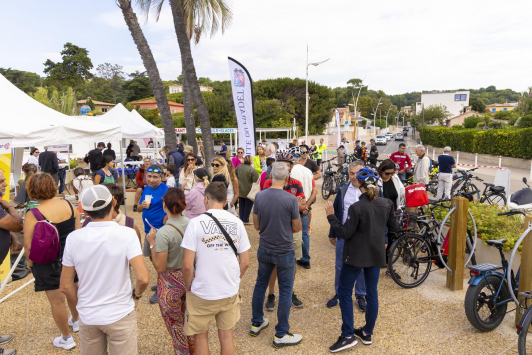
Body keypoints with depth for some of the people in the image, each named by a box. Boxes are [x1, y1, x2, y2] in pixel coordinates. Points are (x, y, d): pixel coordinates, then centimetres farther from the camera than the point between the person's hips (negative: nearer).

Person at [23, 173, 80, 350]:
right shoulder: (69, 205, -7)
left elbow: (28, 247, -16)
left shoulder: (32, 215, -19)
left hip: (48, 263, -4)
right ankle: (76, 321, 50)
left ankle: (66, 339, 28)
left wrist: (30, 262, 4)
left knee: (57, 301, 11)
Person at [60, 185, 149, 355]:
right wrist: (136, 295, -3)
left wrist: (82, 304, 14)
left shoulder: (73, 238, -10)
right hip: (120, 315, -3)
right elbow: (143, 278, -24)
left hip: (87, 317, 3)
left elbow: (66, 286, -2)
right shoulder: (127, 234, -19)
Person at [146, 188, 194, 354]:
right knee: (188, 321, 26)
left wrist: (152, 243, -13)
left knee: (175, 325, 17)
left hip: (170, 283, -6)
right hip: (188, 278, 6)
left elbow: (159, 267, -20)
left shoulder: (163, 233, -26)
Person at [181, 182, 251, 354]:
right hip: (230, 292, 3)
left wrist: (189, 287, 1)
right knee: (226, 335, 21)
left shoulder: (196, 223, -15)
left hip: (202, 293, -3)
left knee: (201, 337, 20)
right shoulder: (237, 223, -6)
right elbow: (245, 262, -2)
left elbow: (187, 265, -17)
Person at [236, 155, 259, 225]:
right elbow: (256, 181, -18)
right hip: (248, 191, -5)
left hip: (240, 190, 5)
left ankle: (241, 219, 21)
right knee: (248, 205, 8)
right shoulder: (252, 170, -22)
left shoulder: (239, 167, -6)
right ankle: (246, 220, 14)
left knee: (241, 205, 17)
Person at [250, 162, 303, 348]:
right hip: (284, 252, -4)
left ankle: (256, 323, 37)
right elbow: (297, 227, -8)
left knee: (260, 285, 22)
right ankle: (281, 335, 22)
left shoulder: (259, 196, -8)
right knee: (285, 292, 10)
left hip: (264, 250, 4)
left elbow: (256, 225, 1)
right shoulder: (291, 199, -20)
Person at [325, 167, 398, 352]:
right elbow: (394, 227, 8)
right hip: (376, 255, 6)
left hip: (356, 255, -6)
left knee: (344, 292, 8)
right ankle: (367, 333, 29)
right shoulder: (387, 203, -3)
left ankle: (348, 335, 10)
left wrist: (331, 216, -10)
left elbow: (345, 233, -17)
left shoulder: (356, 207, -20)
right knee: (372, 292, 16)